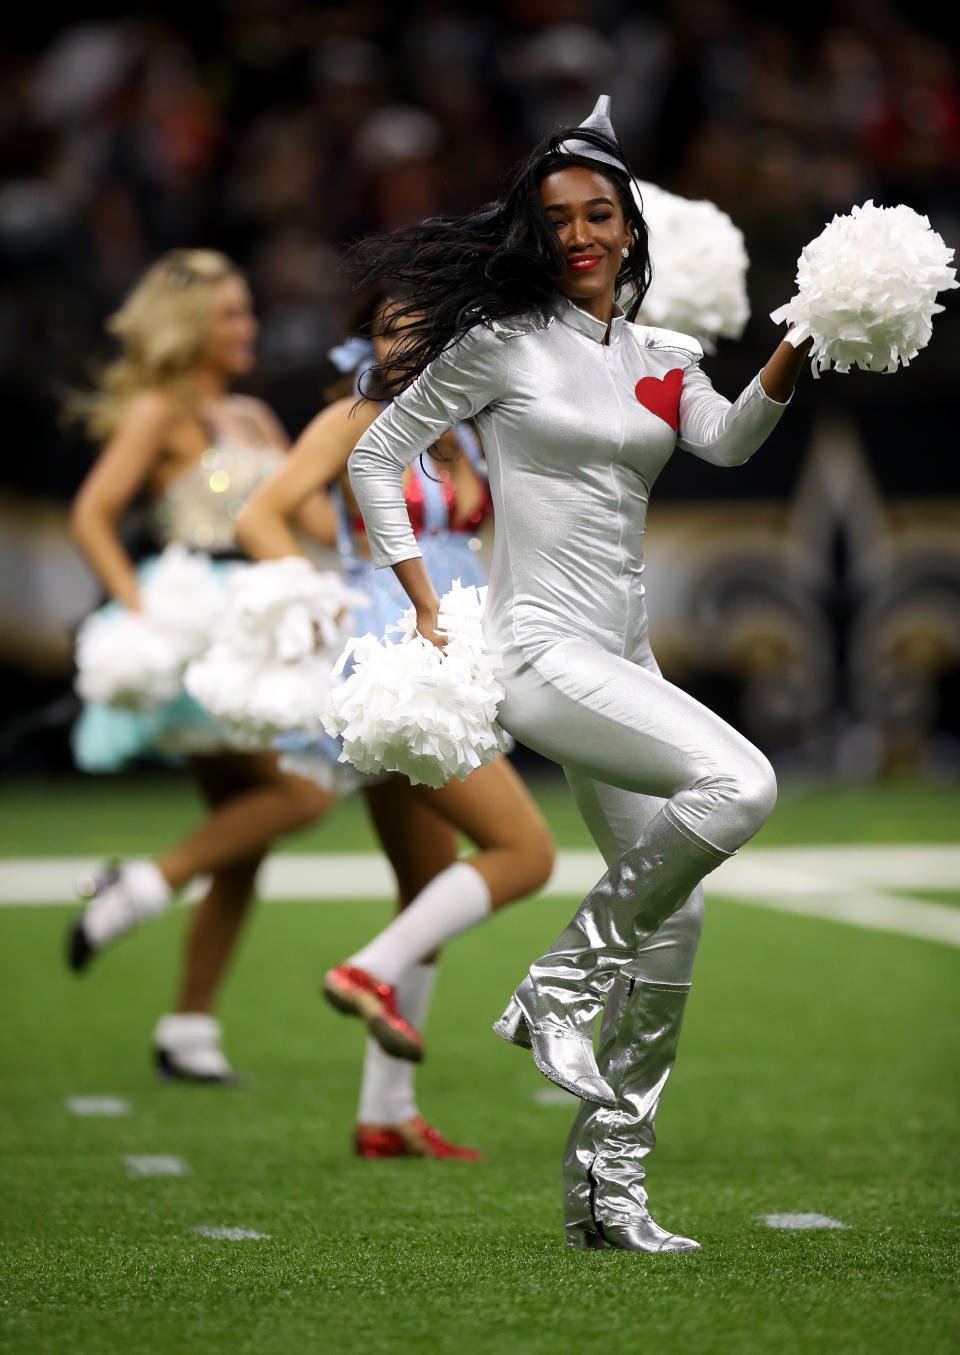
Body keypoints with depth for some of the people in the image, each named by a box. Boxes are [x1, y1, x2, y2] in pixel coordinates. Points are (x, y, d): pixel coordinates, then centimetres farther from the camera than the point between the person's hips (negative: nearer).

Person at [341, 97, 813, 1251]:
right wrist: (425, 611, -4)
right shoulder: (503, 341, -1)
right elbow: (377, 455, 2)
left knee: (671, 920, 7)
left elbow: (727, 442, -5)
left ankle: (607, 1182, 14)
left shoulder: (662, 360, 14)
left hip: (623, 658, 7)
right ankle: (561, 983, -14)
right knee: (738, 783, -27)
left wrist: (799, 354, -23)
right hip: (539, 648, -7)